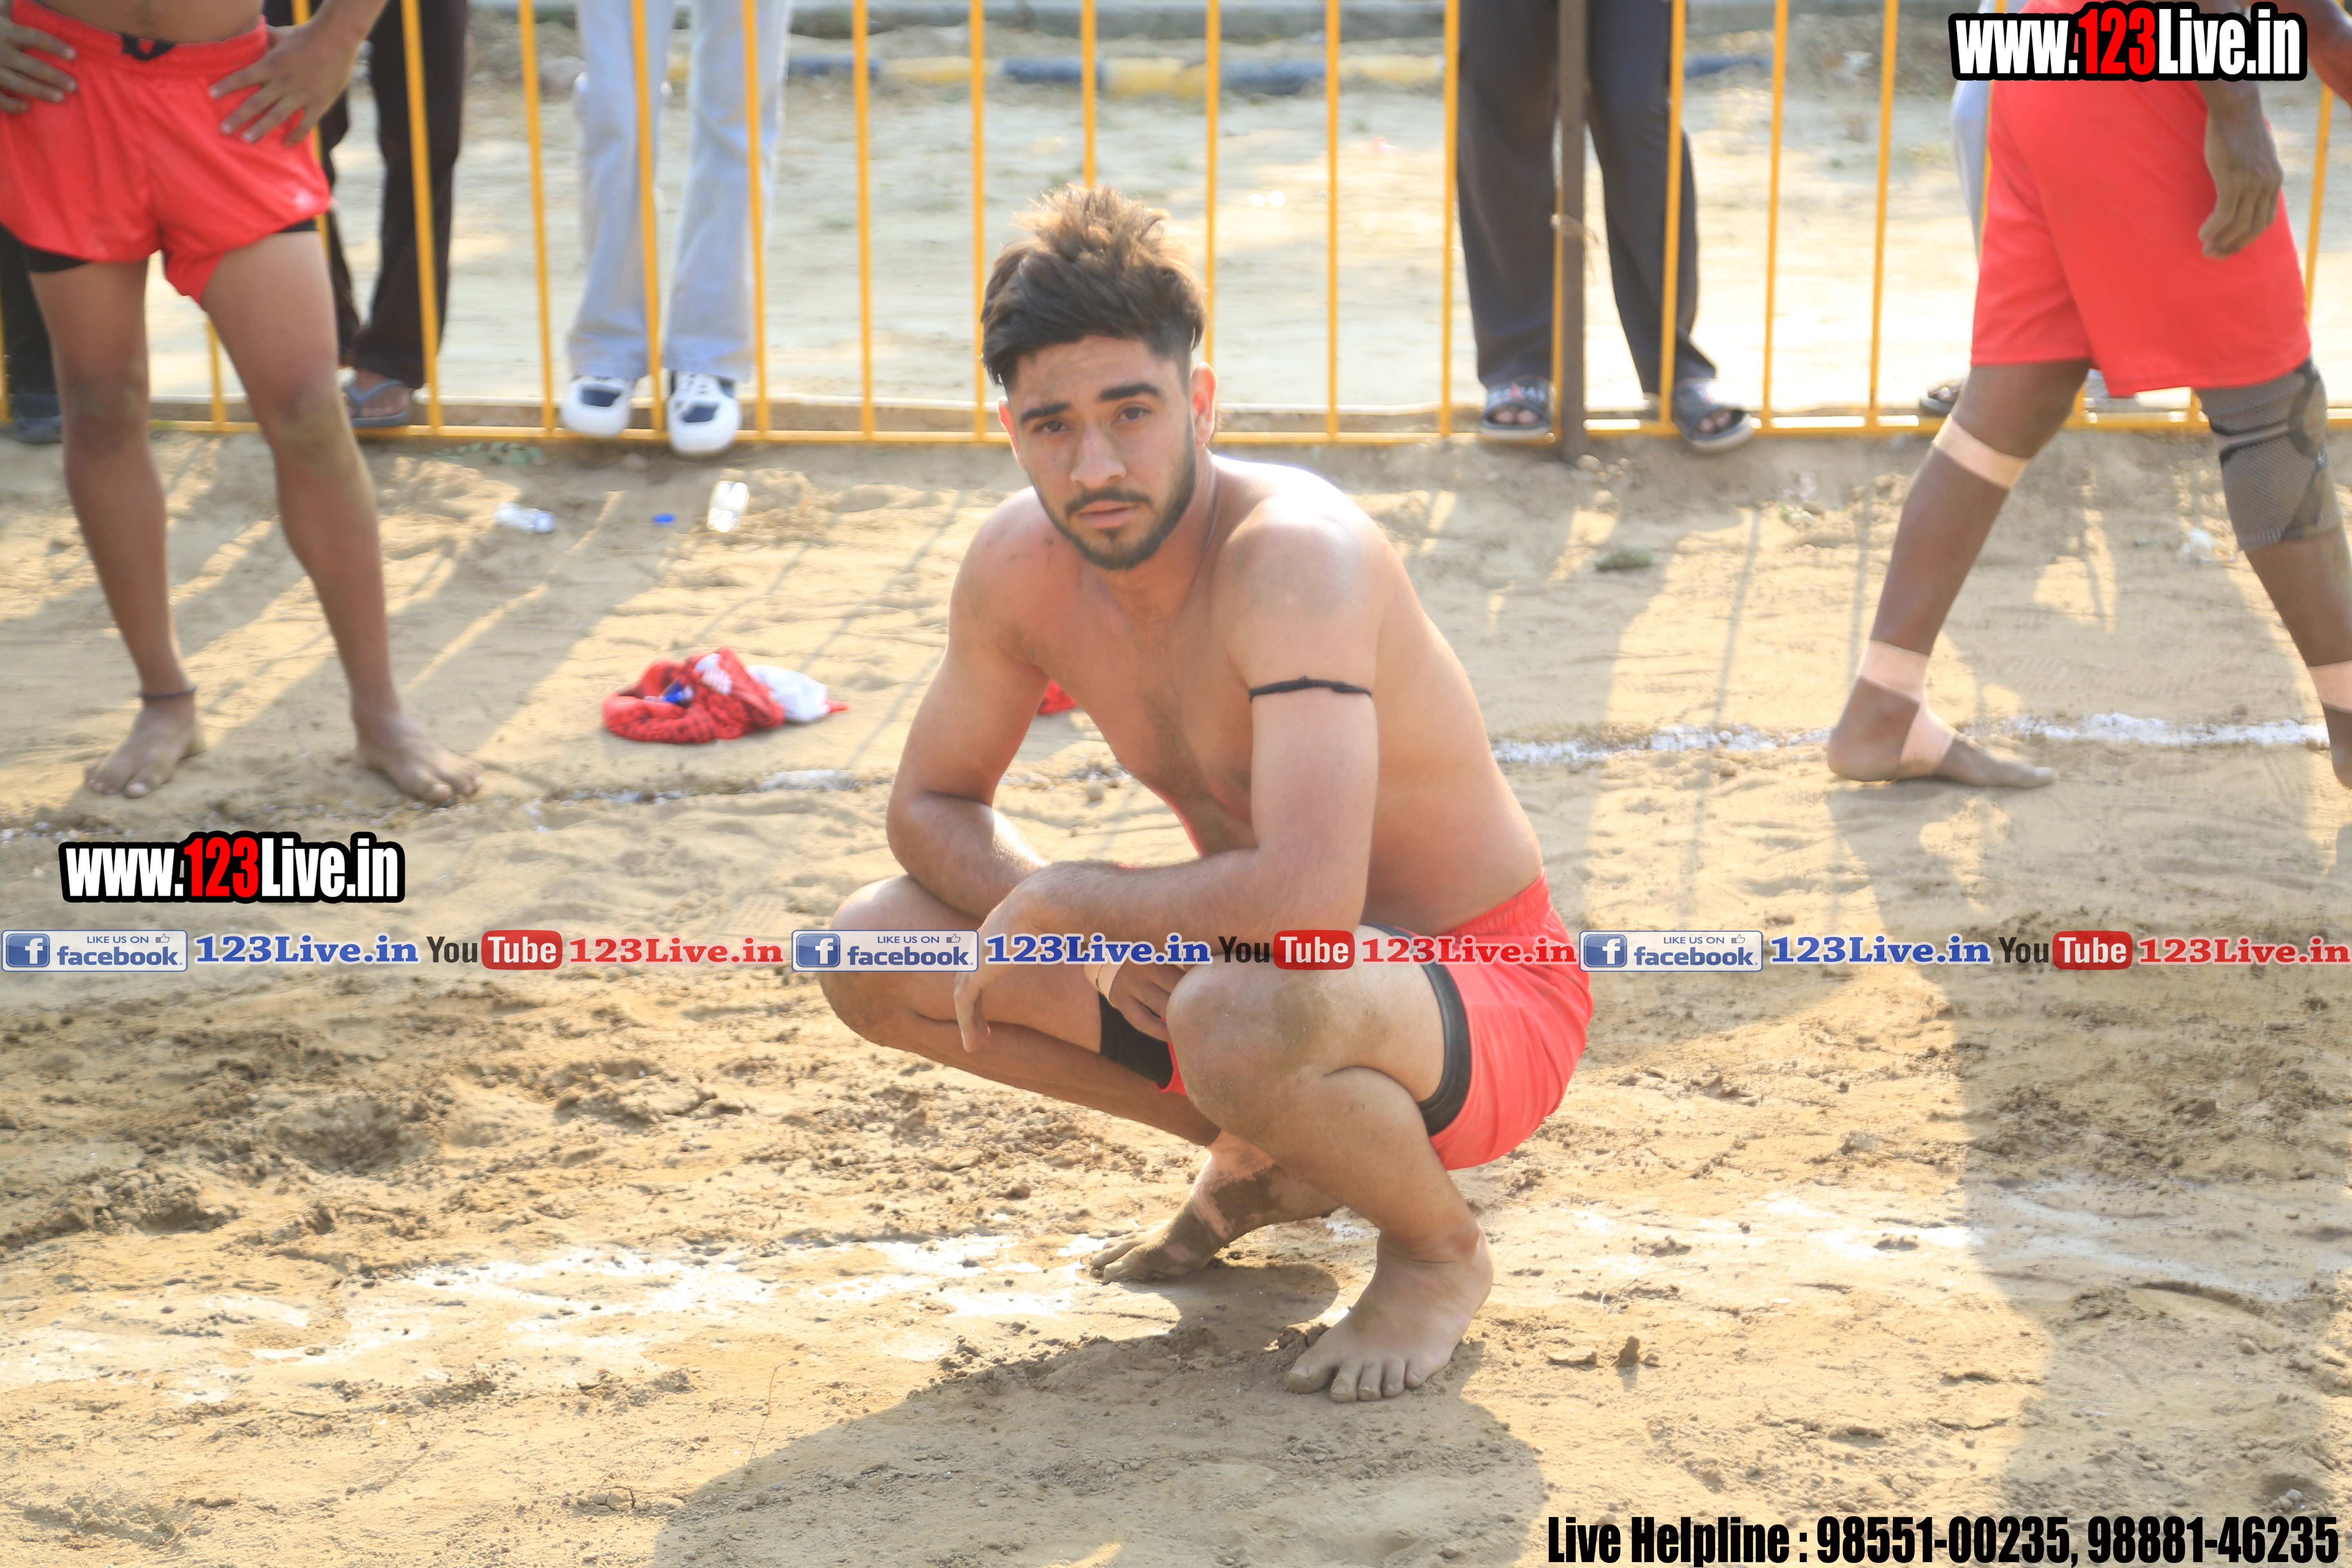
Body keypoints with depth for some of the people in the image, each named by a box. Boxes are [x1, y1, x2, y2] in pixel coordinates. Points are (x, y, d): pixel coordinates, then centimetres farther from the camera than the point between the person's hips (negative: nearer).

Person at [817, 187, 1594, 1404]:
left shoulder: (1297, 554, -31)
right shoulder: (1020, 563, -9)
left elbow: (1308, 896, -43)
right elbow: (930, 806, 5)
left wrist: (1061, 900, -26)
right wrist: (1084, 927, -15)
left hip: (1479, 995, -7)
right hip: (1250, 973, 7)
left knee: (1238, 1023, -41)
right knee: (873, 956, -1)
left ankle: (1437, 1247, -4)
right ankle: (1262, 1161, 16)